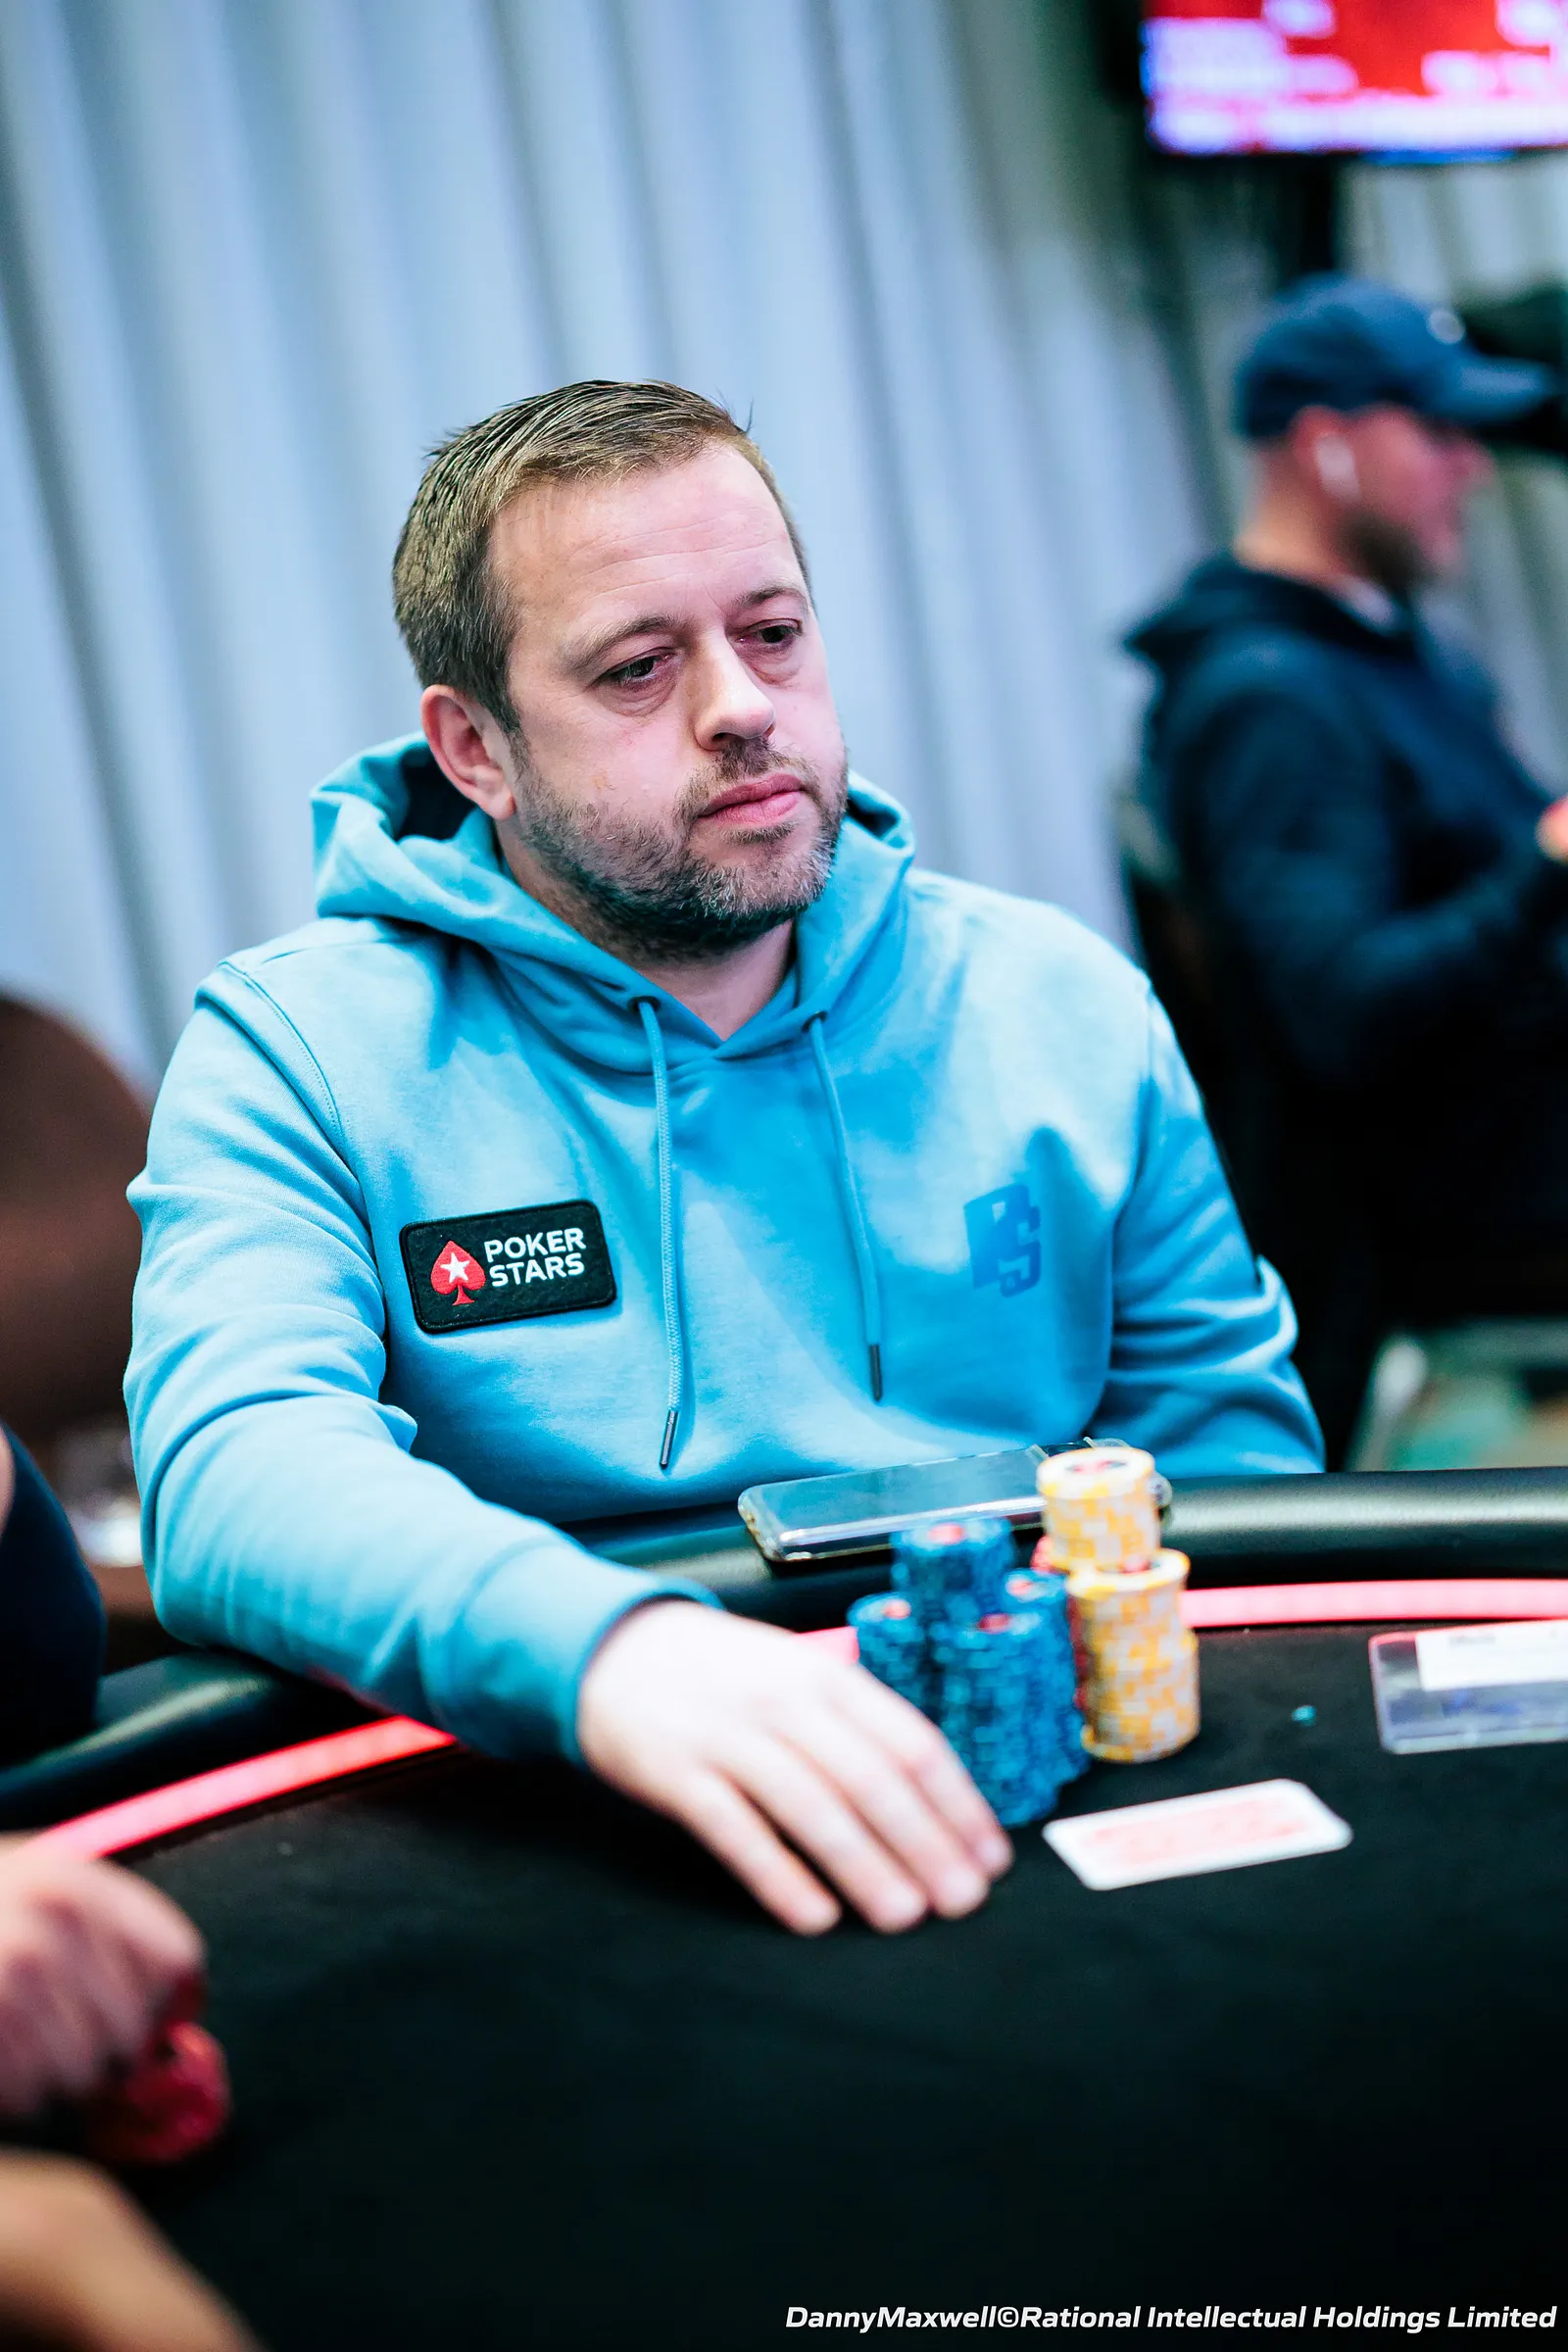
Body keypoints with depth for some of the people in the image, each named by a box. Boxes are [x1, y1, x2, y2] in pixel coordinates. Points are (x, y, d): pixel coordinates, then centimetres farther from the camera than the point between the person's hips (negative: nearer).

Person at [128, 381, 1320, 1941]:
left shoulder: (1061, 1004, 9)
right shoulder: (299, 1050, -2)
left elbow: (1237, 1431, 14)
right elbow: (235, 1473, -19)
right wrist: (608, 1649, -39)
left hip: (1054, 1793, 3)